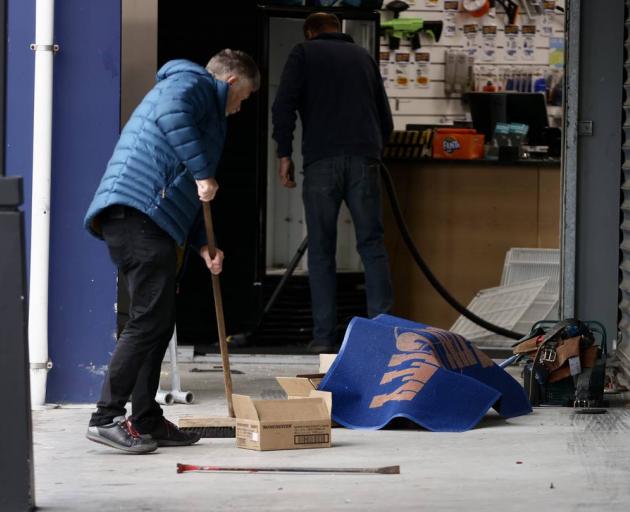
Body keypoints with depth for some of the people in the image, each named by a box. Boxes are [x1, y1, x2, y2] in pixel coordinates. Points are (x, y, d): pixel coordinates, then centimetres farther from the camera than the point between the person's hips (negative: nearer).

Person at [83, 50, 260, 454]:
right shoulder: (195, 83, 5)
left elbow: (182, 194, 34)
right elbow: (170, 114, -22)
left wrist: (202, 244, 24)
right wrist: (202, 172, -19)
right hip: (139, 211, -11)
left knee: (159, 321, 12)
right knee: (151, 318, -13)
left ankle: (147, 421, 16)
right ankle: (108, 417, -13)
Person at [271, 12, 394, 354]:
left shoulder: (304, 53, 11)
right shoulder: (363, 56, 22)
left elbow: (283, 105, -3)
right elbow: (385, 117, 24)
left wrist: (284, 153, 2)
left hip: (321, 159, -2)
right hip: (364, 159, 2)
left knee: (321, 251, 2)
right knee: (372, 246, 3)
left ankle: (324, 336, 0)